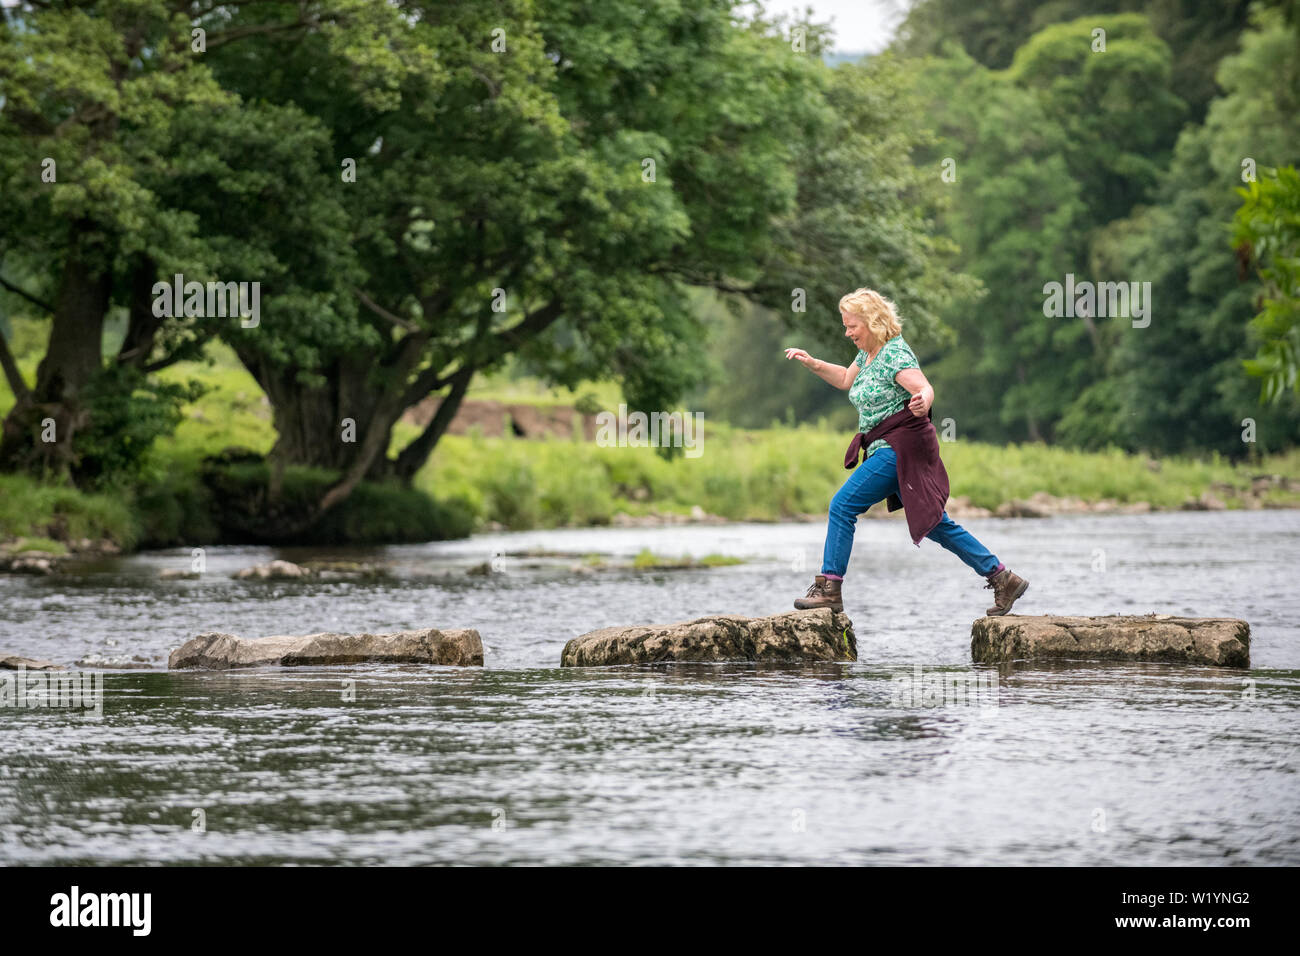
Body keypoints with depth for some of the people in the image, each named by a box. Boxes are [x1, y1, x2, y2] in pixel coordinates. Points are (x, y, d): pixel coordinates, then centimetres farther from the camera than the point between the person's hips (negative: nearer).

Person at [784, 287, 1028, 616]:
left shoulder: (894, 354, -15)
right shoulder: (869, 353, 14)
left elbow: (925, 388, -28)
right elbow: (846, 379, 33)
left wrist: (921, 401, -51)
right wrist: (812, 364, 22)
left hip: (900, 449, -10)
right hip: (889, 449, 10)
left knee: (842, 506, -12)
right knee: (936, 525, 10)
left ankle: (829, 587, -10)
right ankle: (1002, 578, 12)